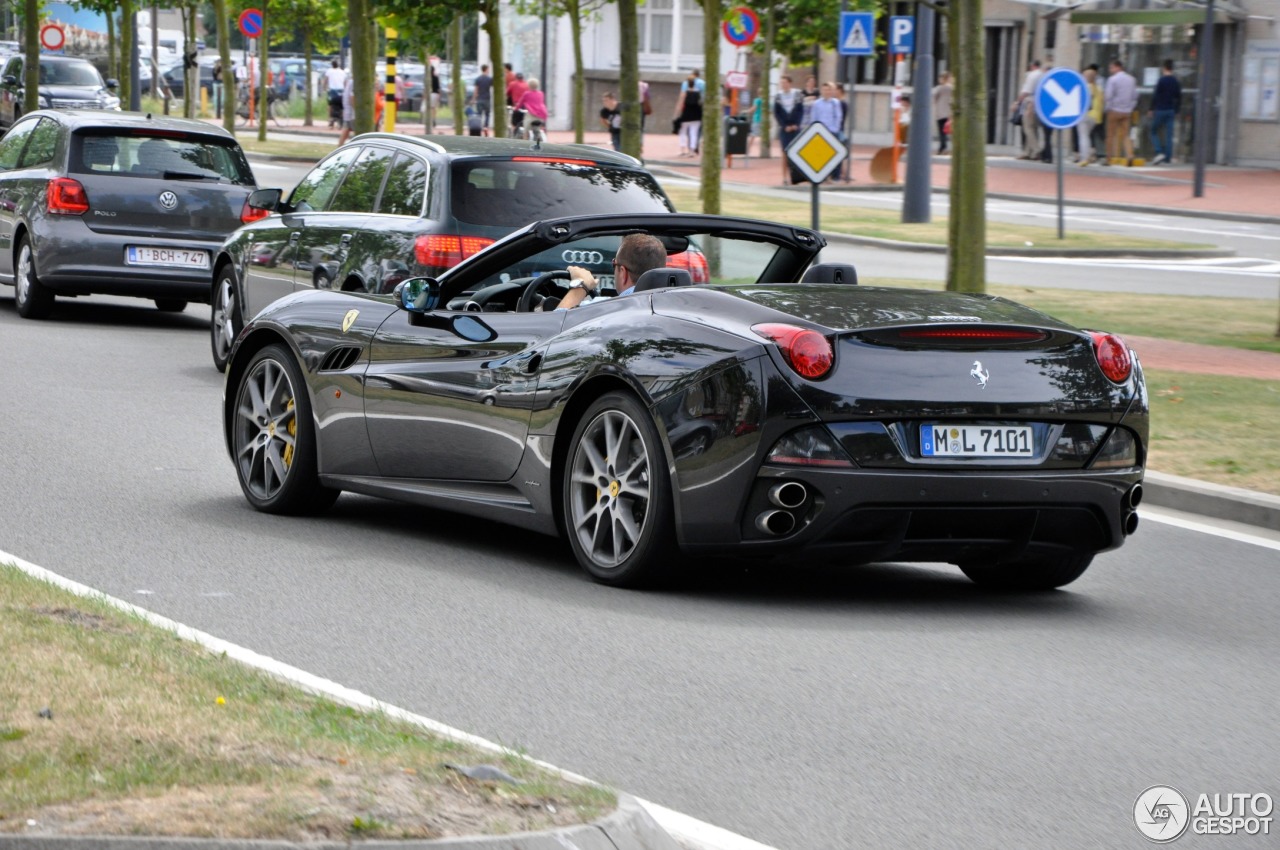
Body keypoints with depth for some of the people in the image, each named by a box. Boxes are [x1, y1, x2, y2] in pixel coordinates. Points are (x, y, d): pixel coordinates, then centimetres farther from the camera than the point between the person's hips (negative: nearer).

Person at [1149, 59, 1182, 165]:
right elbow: (1179, 98, 12)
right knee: (1169, 135, 5)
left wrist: (1151, 109, -4)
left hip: (1160, 110, -5)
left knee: (1154, 132, 5)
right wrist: (1176, 111, 18)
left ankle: (1159, 152, -13)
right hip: (1171, 111, 5)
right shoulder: (1176, 82, 8)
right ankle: (1168, 157, 1)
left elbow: (1155, 96, -12)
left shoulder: (1161, 80, -10)